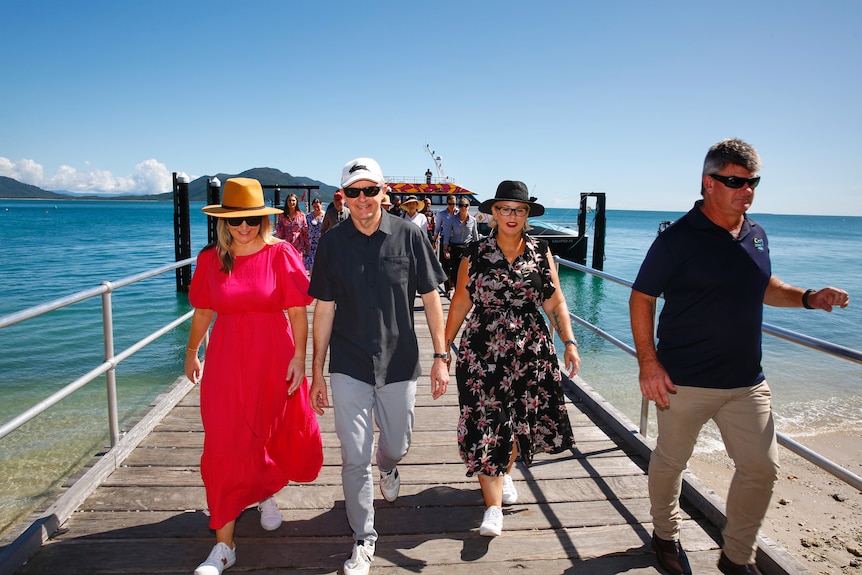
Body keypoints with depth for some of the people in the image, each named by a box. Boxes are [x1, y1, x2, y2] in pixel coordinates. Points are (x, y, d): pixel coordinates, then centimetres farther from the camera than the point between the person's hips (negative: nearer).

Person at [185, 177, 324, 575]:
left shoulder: (281, 254, -7)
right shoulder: (210, 259, 1)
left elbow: (298, 312, -7)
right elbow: (202, 312, 12)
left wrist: (299, 357, -12)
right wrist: (191, 353, 19)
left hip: (274, 359, -1)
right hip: (226, 360, 2)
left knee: (276, 435, 14)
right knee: (224, 448, 1)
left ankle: (267, 494, 48)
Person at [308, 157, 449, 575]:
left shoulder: (409, 236, -6)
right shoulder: (332, 243, -4)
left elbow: (431, 297, 0)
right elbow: (324, 310, 0)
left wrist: (440, 356, -3)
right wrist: (317, 373, 2)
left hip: (399, 363, 1)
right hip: (349, 367, 0)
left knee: (396, 445, 18)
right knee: (355, 458, 3)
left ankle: (388, 469, 55)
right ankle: (363, 540, 23)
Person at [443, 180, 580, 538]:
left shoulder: (541, 252, 4)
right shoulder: (476, 254, 0)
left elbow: (555, 301, 6)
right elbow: (461, 301, 4)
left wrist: (569, 341, -2)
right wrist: (444, 345, 4)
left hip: (531, 351, 2)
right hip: (482, 352, -2)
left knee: (521, 419, 12)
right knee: (485, 424, -3)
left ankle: (505, 472, 42)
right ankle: (493, 507, 6)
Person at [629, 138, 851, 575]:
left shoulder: (756, 235, 7)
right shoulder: (677, 239, -13)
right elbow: (641, 299, -10)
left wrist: (808, 298, 4)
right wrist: (648, 362, -16)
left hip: (747, 381, 6)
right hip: (685, 381, -6)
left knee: (761, 469, 10)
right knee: (670, 461, 11)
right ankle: (666, 536, 38)